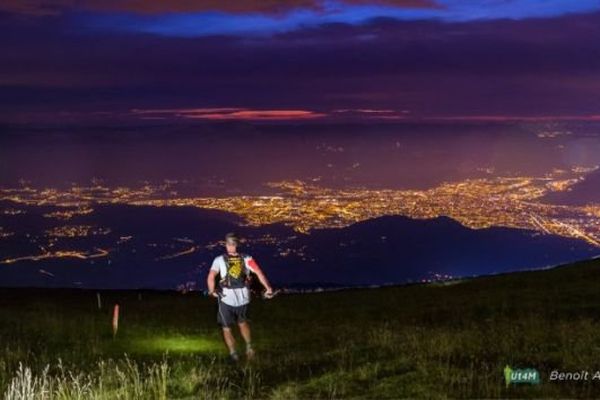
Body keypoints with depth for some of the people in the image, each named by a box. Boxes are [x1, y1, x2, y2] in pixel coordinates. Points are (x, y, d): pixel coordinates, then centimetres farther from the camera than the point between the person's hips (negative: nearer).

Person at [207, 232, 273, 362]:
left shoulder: (219, 260, -3)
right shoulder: (246, 259, 1)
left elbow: (211, 276, -17)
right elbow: (258, 272, -11)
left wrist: (211, 290, -22)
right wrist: (268, 288, -14)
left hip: (226, 299, -3)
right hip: (243, 298, 3)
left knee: (226, 328, 15)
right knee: (242, 322, 29)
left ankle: (233, 354, 12)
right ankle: (249, 346, 16)